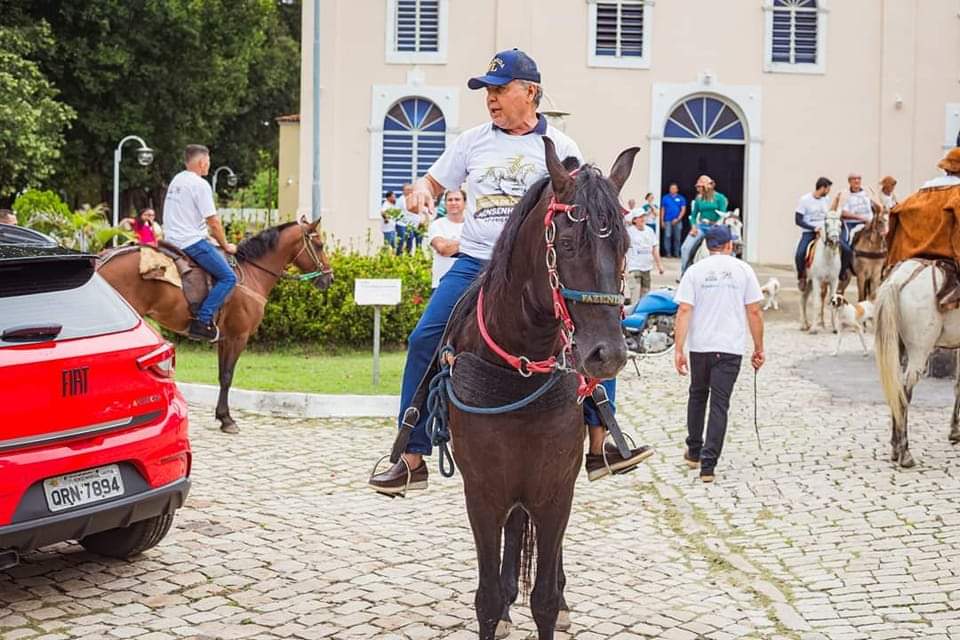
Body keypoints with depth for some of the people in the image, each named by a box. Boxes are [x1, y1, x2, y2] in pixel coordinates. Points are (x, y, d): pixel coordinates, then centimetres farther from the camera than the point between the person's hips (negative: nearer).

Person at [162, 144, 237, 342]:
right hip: (192, 241, -10)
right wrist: (225, 245, 1)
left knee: (223, 274, 20)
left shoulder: (176, 181, 18)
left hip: (173, 240, 10)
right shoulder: (200, 184, -11)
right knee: (228, 277, -13)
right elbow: (213, 222, -12)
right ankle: (202, 322, -22)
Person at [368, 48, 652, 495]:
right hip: (476, 264, 1)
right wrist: (420, 192, -6)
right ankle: (412, 460, -6)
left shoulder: (559, 148, 5)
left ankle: (601, 447, -7)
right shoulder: (472, 142, 9)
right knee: (424, 343, -13)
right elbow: (433, 182, 17)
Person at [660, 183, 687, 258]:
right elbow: (662, 210, 8)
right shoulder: (665, 198, 8)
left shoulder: (681, 198, 6)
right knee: (667, 237, -9)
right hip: (667, 221, 0)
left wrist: (678, 219, -9)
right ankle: (668, 253, -6)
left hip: (677, 221, 0)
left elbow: (683, 210, 2)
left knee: (677, 238, 3)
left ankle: (676, 253, 10)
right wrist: (662, 221, 2)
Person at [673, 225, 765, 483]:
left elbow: (684, 311, -8)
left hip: (700, 346, 1)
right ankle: (708, 464, -6)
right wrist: (759, 348, 7)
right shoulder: (743, 270, 0)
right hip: (731, 347, -1)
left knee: (697, 396, 21)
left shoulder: (695, 271, 0)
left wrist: (679, 349, -8)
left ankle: (694, 453, 30)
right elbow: (754, 311, -1)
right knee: (719, 404, 0)